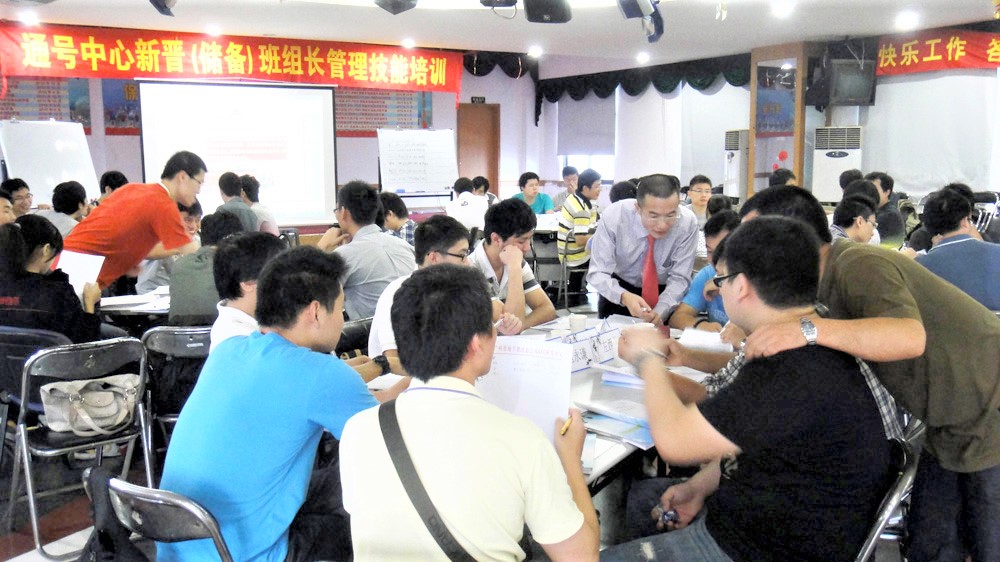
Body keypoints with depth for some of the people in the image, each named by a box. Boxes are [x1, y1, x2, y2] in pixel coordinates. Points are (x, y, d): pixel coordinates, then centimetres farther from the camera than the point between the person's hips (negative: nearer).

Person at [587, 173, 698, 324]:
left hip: (664, 293, 1)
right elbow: (598, 273, -25)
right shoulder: (613, 217, -28)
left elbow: (679, 278, -20)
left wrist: (658, 312, -36)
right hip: (621, 287, -1)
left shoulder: (688, 222, -26)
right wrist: (624, 297, -44)